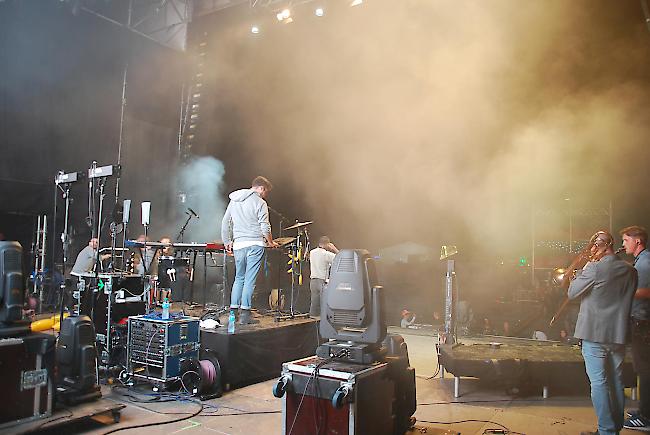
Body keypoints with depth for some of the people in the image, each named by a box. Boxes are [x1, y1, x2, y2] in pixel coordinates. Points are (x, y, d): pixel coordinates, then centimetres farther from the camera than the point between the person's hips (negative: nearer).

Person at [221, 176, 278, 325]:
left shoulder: (234, 200, 14)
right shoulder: (260, 203, -5)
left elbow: (225, 223, 16)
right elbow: (265, 227, -8)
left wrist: (227, 242, 22)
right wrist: (270, 242, 7)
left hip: (238, 245, 5)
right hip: (255, 244, -5)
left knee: (239, 278, 16)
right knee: (250, 279, -3)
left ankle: (232, 311, 14)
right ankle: (245, 315, -2)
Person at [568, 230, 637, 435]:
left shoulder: (595, 269, -16)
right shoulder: (630, 271, 4)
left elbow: (572, 292, -10)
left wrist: (584, 270, 0)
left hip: (594, 334, -7)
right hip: (618, 334, 7)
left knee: (598, 382, -1)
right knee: (616, 381, 17)